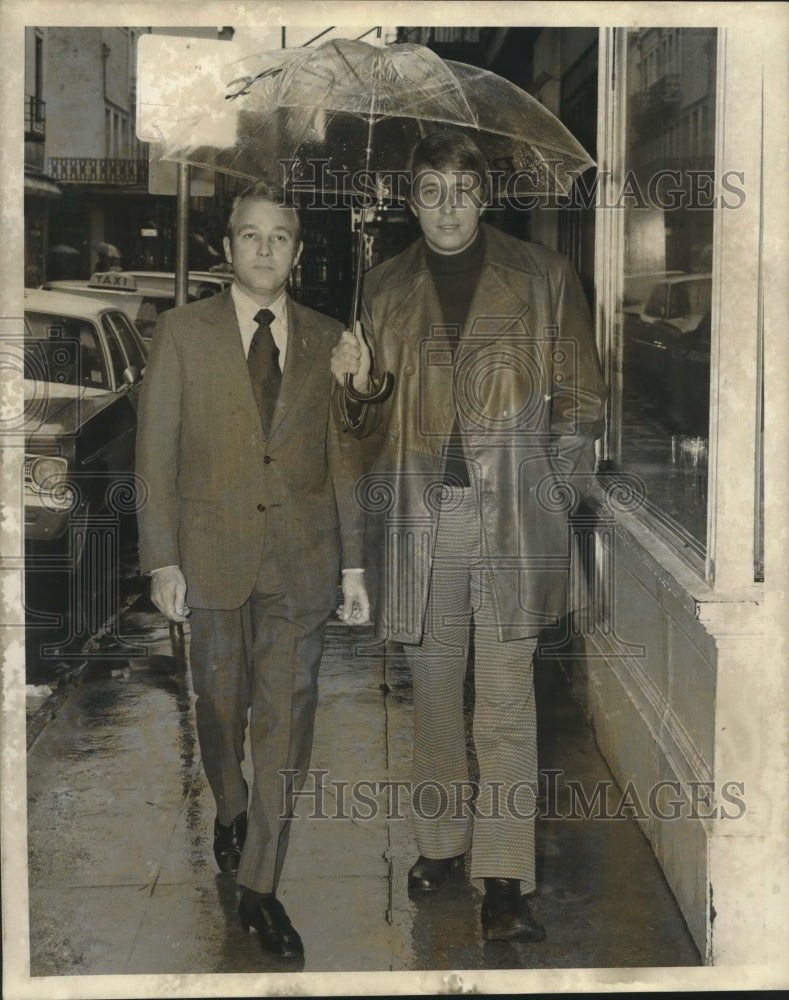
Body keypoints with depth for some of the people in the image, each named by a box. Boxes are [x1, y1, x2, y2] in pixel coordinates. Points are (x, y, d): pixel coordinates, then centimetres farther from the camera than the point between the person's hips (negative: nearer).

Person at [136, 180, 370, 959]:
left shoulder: (326, 340, 5)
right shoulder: (182, 333, -1)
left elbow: (343, 455, 6)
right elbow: (156, 453, -2)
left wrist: (354, 564, 3)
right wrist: (162, 560, -8)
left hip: (302, 556, 1)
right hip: (213, 550, -1)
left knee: (286, 718, 1)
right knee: (220, 705, 14)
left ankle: (259, 887, 11)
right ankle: (231, 811, 44)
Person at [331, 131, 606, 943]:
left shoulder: (541, 277, 3)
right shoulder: (386, 288, 10)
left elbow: (581, 398, 6)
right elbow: (374, 420, 15)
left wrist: (542, 476, -9)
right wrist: (352, 386, -8)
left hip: (511, 519, -3)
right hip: (421, 516, 3)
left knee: (507, 703, -4)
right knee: (432, 688, 11)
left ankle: (503, 884, -1)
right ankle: (440, 841, 27)